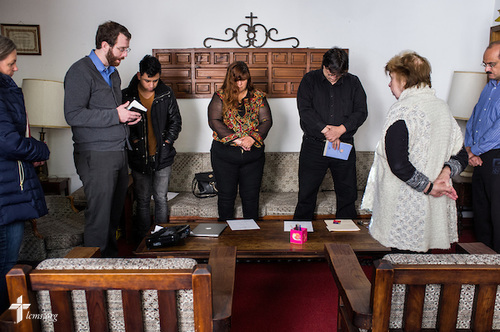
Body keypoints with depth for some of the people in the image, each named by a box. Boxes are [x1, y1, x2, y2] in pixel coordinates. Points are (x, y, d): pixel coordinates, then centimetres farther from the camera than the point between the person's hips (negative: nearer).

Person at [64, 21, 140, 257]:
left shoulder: (113, 72, 19)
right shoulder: (81, 71, -9)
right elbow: (73, 115, -18)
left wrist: (128, 117, 8)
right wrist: (115, 115, -18)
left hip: (118, 153, 8)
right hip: (96, 156, -8)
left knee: (115, 212, 13)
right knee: (99, 216, -3)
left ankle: (112, 258, 26)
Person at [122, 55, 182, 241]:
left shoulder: (166, 94, 1)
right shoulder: (127, 96, -2)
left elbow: (176, 121, 7)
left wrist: (167, 141, -3)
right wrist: (134, 141, -8)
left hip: (163, 156, 0)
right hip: (138, 157, 0)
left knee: (161, 199, 5)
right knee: (142, 200, 7)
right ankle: (143, 239, 18)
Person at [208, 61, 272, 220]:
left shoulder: (258, 97, 6)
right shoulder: (220, 97, 0)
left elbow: (267, 121, -1)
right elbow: (214, 121, -10)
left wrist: (253, 138, -18)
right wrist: (235, 139, -20)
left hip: (253, 156, 1)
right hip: (224, 155, -1)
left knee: (251, 196, 11)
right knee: (226, 195, 10)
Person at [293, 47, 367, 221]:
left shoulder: (353, 82, 7)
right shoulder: (310, 80, 1)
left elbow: (361, 111, 0)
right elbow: (305, 110, -10)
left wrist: (341, 129, -15)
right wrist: (326, 130, -17)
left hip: (344, 145, 2)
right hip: (314, 146, -2)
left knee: (348, 194, 10)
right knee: (306, 193, 4)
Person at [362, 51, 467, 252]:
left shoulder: (401, 110, -14)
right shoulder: (443, 107, 10)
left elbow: (398, 165, -22)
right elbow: (461, 156, 14)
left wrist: (429, 187, -11)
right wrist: (445, 172, -3)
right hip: (434, 209, 8)